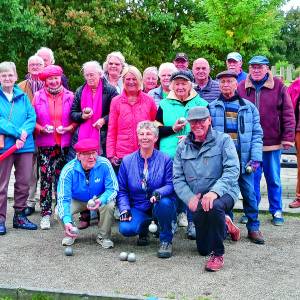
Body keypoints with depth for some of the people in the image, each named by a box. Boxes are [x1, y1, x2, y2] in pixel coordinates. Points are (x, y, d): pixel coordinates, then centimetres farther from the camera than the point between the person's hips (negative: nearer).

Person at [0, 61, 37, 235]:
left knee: (24, 183, 10)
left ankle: (20, 216, 23)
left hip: (25, 145, 3)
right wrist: (18, 132, -20)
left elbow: (32, 118, 1)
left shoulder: (23, 96, 9)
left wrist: (23, 133, -17)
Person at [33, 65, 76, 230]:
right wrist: (42, 129, -12)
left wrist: (68, 128, -11)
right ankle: (45, 214, 2)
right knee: (46, 177, -4)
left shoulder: (69, 96, 4)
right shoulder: (38, 96, 4)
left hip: (64, 144, 1)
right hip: (45, 144, 0)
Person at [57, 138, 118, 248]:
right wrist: (67, 221, -45)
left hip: (99, 199, 0)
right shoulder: (69, 170, -27)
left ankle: (103, 236, -5)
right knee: (60, 212, -25)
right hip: (76, 201, 1)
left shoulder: (104, 164, -27)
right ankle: (70, 233, 10)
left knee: (109, 205, -32)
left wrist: (101, 200, -45)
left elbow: (113, 189, -23)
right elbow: (63, 198, -29)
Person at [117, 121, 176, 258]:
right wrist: (124, 208, -11)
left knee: (165, 202, -38)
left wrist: (159, 193, -33)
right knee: (125, 229, -26)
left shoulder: (165, 160, -3)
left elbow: (171, 185, -12)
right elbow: (122, 190, 5)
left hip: (159, 206, -2)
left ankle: (166, 240, -9)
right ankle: (143, 229, 16)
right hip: (138, 208, 2)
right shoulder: (127, 161, 3)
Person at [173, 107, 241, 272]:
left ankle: (218, 255, -19)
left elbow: (232, 170, -16)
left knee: (214, 206, -40)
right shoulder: (183, 146, 6)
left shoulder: (223, 140, -5)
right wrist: (190, 197, -16)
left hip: (224, 193, -4)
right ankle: (224, 224, 41)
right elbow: (178, 178, 2)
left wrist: (215, 191, -31)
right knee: (203, 249, 9)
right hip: (197, 200, 5)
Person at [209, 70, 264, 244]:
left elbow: (257, 134, 4)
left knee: (249, 193, 4)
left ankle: (253, 227, 17)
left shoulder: (249, 107, 6)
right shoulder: (212, 107, 5)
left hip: (243, 159, 0)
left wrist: (256, 157, -6)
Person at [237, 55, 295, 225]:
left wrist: (288, 138, -7)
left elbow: (288, 113, -2)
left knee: (274, 179, 11)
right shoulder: (241, 87, 2)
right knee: (251, 178, 8)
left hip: (273, 142, -1)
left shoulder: (278, 86, -2)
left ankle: (277, 211, 24)